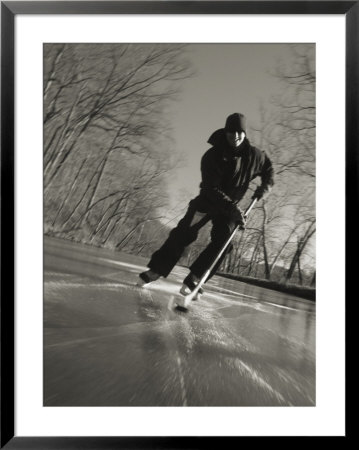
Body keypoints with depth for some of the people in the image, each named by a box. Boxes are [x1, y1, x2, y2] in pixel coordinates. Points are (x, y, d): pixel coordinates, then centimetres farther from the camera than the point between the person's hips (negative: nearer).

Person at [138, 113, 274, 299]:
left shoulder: (255, 155, -10)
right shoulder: (212, 156, -22)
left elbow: (268, 170, 11)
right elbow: (212, 189, -28)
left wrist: (265, 186, -10)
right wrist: (232, 209, -38)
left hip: (231, 207, 3)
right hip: (207, 201, -2)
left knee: (222, 242, -16)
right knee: (183, 233, -13)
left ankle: (192, 280, -11)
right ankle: (155, 270, -5)